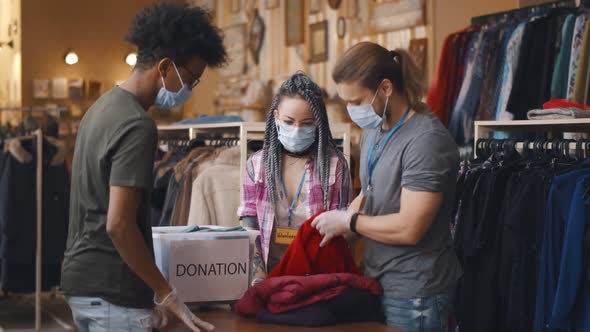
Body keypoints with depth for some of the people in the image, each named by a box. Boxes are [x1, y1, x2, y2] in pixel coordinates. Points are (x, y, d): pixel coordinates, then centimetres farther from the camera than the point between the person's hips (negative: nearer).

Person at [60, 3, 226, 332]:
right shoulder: (137, 126, -18)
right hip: (114, 290, -10)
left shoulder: (103, 106, 12)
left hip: (81, 279, 10)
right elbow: (119, 225, -24)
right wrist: (166, 292, -16)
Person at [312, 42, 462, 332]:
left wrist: (348, 222, -12)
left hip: (415, 293, -8)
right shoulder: (374, 130, 9)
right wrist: (336, 224, 2)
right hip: (379, 282, 8)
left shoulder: (426, 140, -20)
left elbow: (408, 229, -24)